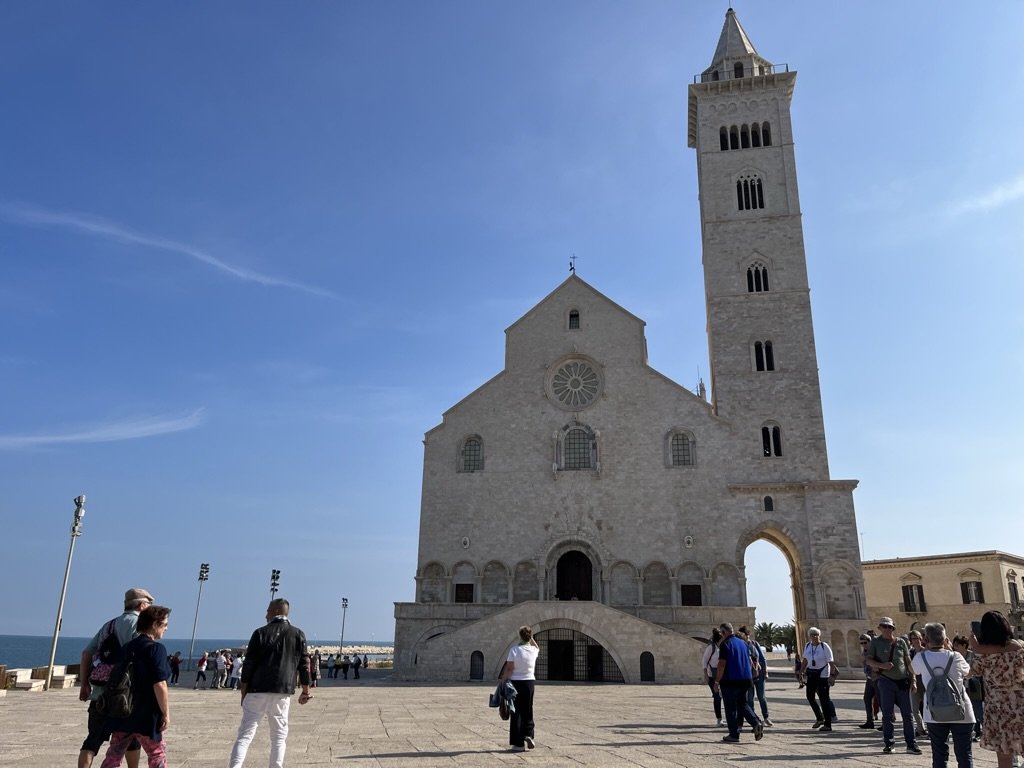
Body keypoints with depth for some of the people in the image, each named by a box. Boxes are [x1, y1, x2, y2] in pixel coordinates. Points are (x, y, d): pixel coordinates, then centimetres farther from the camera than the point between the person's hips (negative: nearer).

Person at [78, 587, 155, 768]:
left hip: (99, 692, 6)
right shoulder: (137, 622, -7)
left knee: (94, 738, 4)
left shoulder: (110, 624, 17)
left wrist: (85, 684, 15)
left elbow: (87, 653, 14)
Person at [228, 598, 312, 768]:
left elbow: (249, 665, -1)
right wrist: (305, 691, 12)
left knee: (245, 734, 1)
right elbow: (304, 664, 4)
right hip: (283, 692, 1)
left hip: (257, 691, -1)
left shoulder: (261, 633, 0)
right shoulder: (298, 634, 5)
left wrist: (244, 691, 7)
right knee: (279, 736, 10)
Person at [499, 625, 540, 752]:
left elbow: (508, 669, -13)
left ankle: (519, 743, 8)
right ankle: (528, 734, 2)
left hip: (515, 682, -3)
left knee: (516, 713, 5)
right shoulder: (533, 650, -1)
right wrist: (531, 638, 20)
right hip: (530, 682, 3)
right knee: (527, 711, 19)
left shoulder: (514, 650, -13)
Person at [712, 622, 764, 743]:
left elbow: (722, 664, -17)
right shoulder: (743, 643, 10)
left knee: (730, 708, 3)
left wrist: (717, 681, -12)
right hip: (745, 679, 7)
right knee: (742, 703, 19)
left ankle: (734, 734, 6)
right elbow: (750, 661, 16)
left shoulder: (725, 644, -12)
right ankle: (756, 723, 0)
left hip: (730, 681, -7)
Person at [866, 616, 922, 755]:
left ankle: (911, 744, 12)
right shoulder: (876, 642, 3)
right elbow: (868, 660, 2)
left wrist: (913, 679, 4)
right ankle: (888, 743, 12)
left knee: (908, 714, 4)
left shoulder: (901, 642, 7)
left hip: (903, 681, 2)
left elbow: (908, 662, 10)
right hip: (886, 681, -1)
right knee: (887, 714, 3)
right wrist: (881, 665, -16)